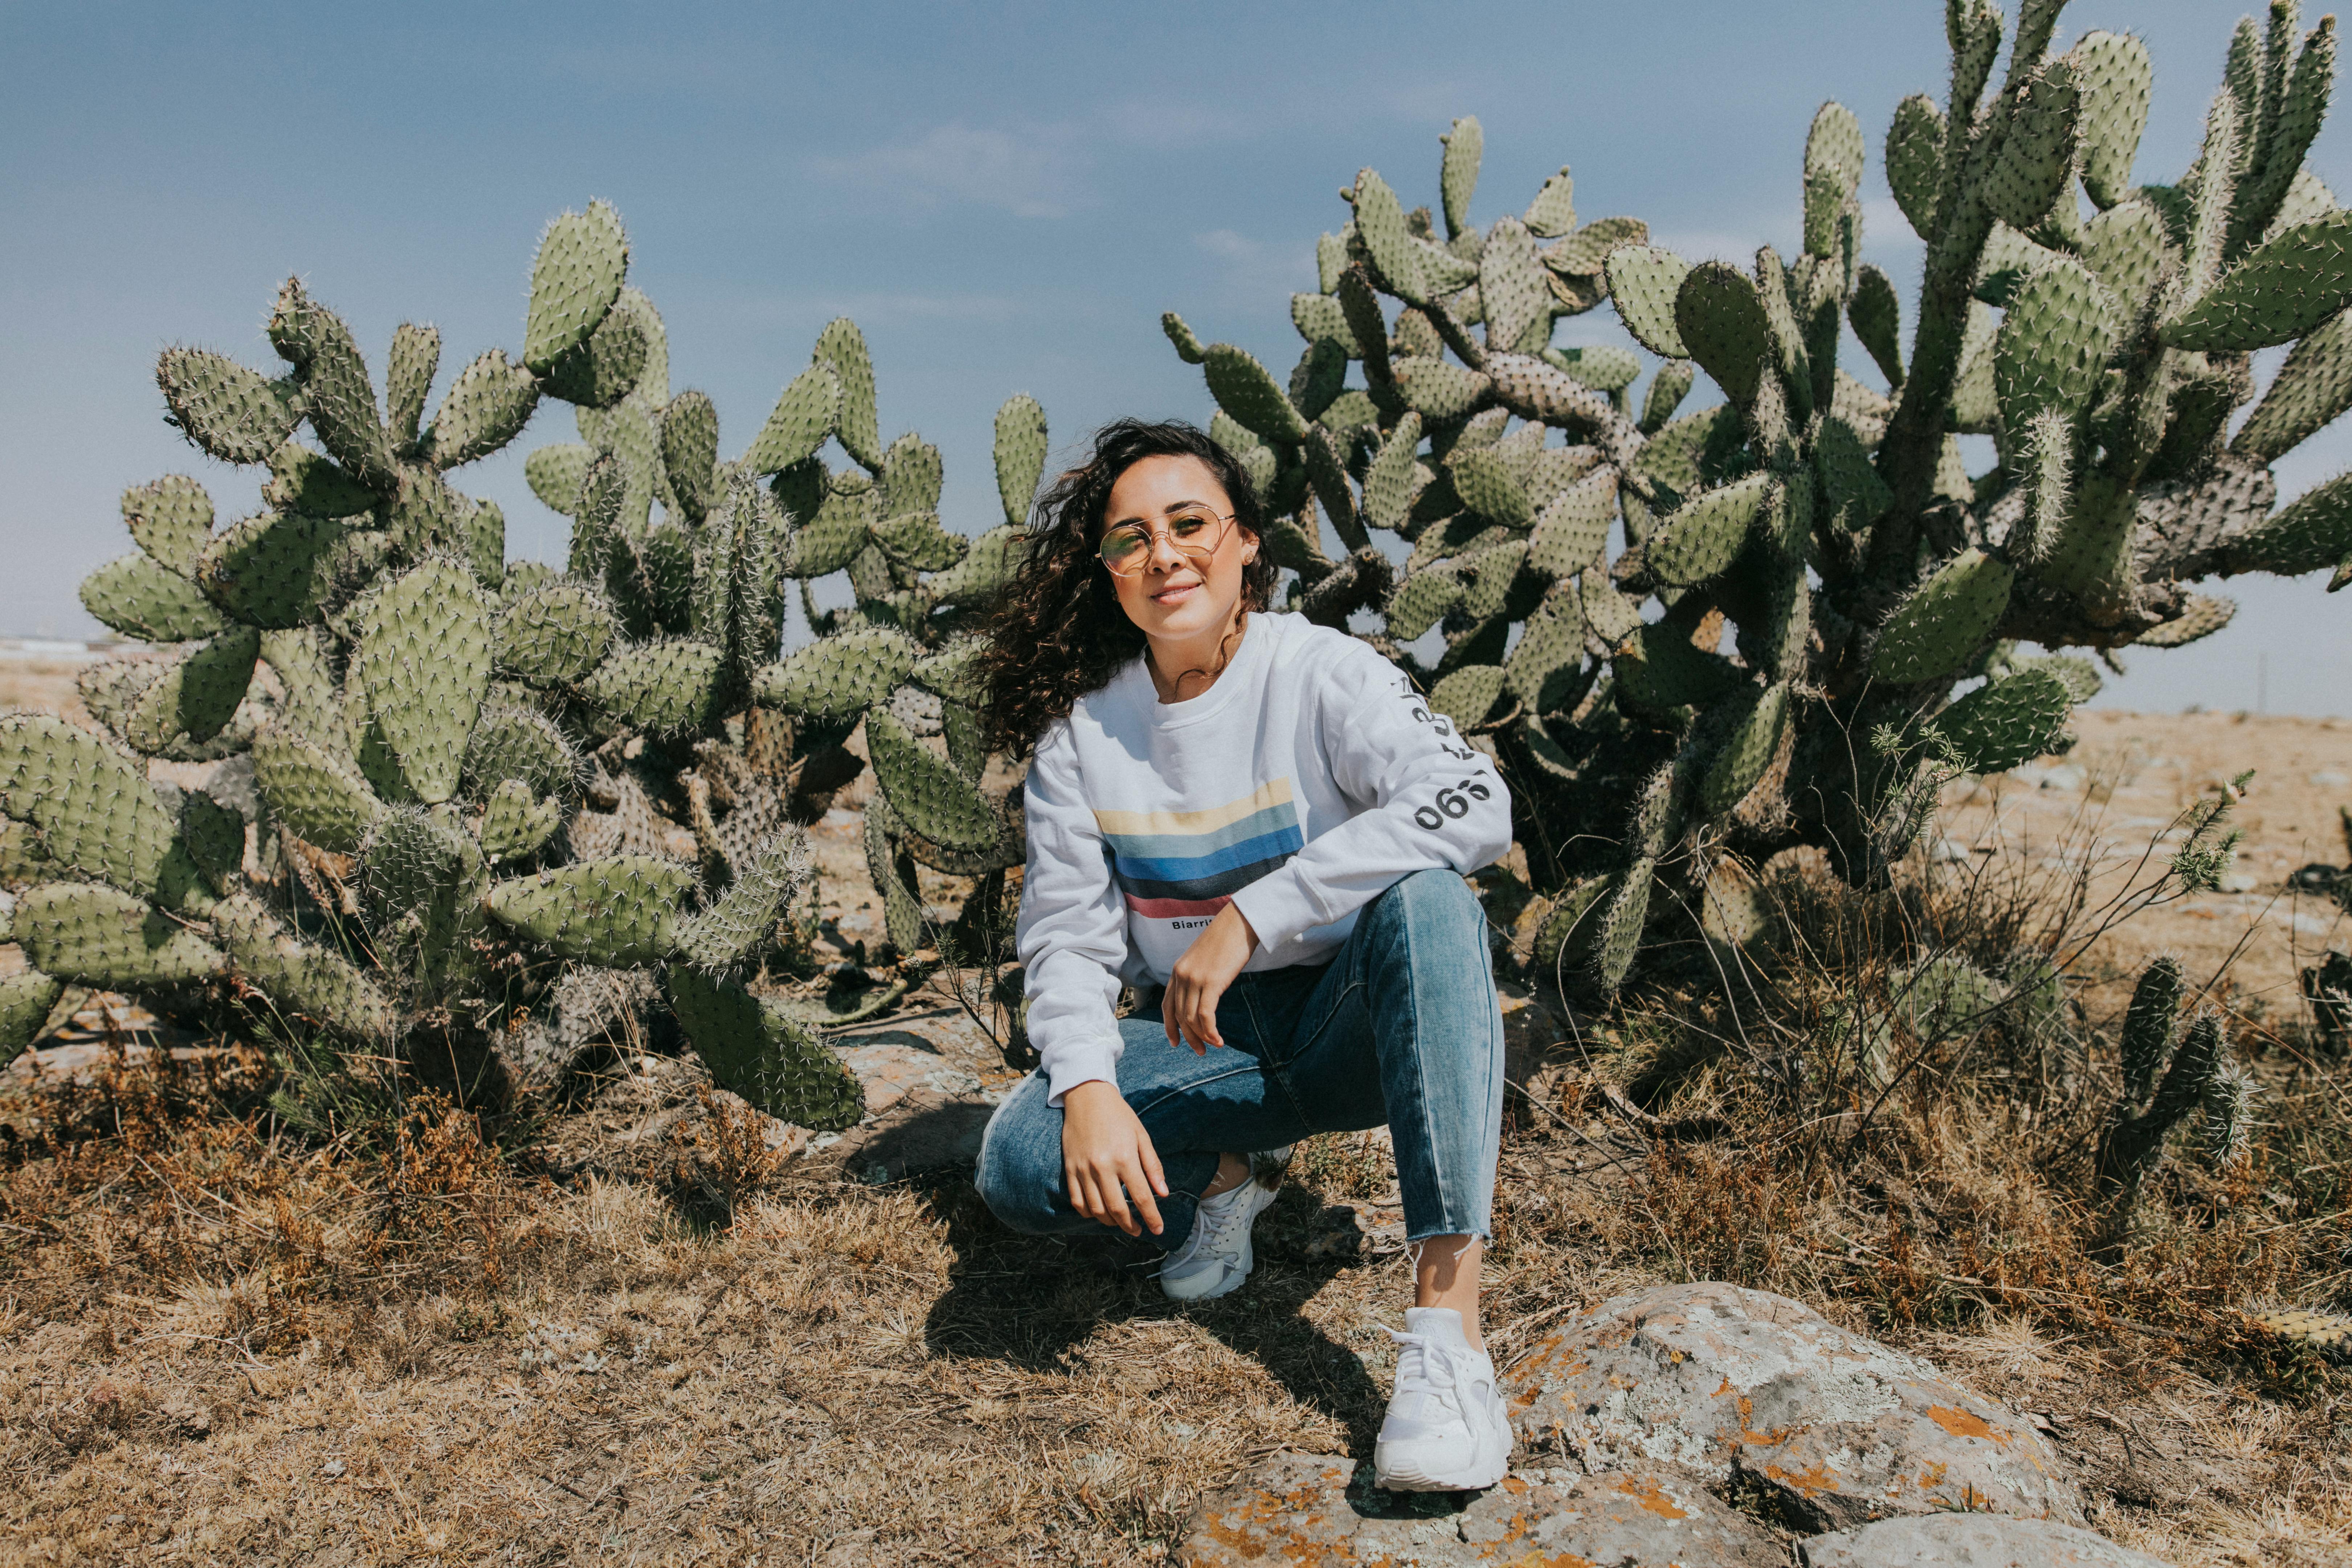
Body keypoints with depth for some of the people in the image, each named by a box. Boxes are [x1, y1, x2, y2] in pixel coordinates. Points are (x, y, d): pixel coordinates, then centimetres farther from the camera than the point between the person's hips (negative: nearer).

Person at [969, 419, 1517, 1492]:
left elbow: (1475, 802, -30)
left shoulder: (1321, 674, -12)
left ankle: (1447, 1317, -37)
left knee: (1426, 900, -35)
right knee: (1022, 1165, -25)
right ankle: (1229, 1169, 7)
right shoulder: (1081, 729, -2)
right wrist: (1087, 1088, -22)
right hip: (1201, 1042, 3)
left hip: (1349, 1028, -2)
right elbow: (1067, 934, -3)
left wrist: (1249, 916, -34)